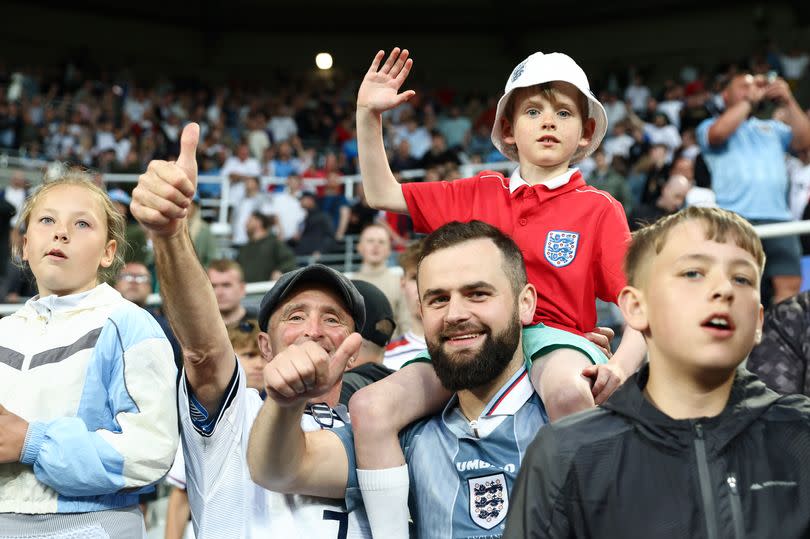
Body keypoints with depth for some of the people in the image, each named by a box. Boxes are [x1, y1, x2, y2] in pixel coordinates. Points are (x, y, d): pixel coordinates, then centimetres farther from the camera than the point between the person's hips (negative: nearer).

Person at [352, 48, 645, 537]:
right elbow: (382, 194, 21)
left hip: (555, 337, -4)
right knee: (370, 406, -20)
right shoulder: (478, 194, 18)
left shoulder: (599, 208, 7)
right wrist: (369, 115, 11)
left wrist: (623, 363, -22)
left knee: (570, 391, -41)